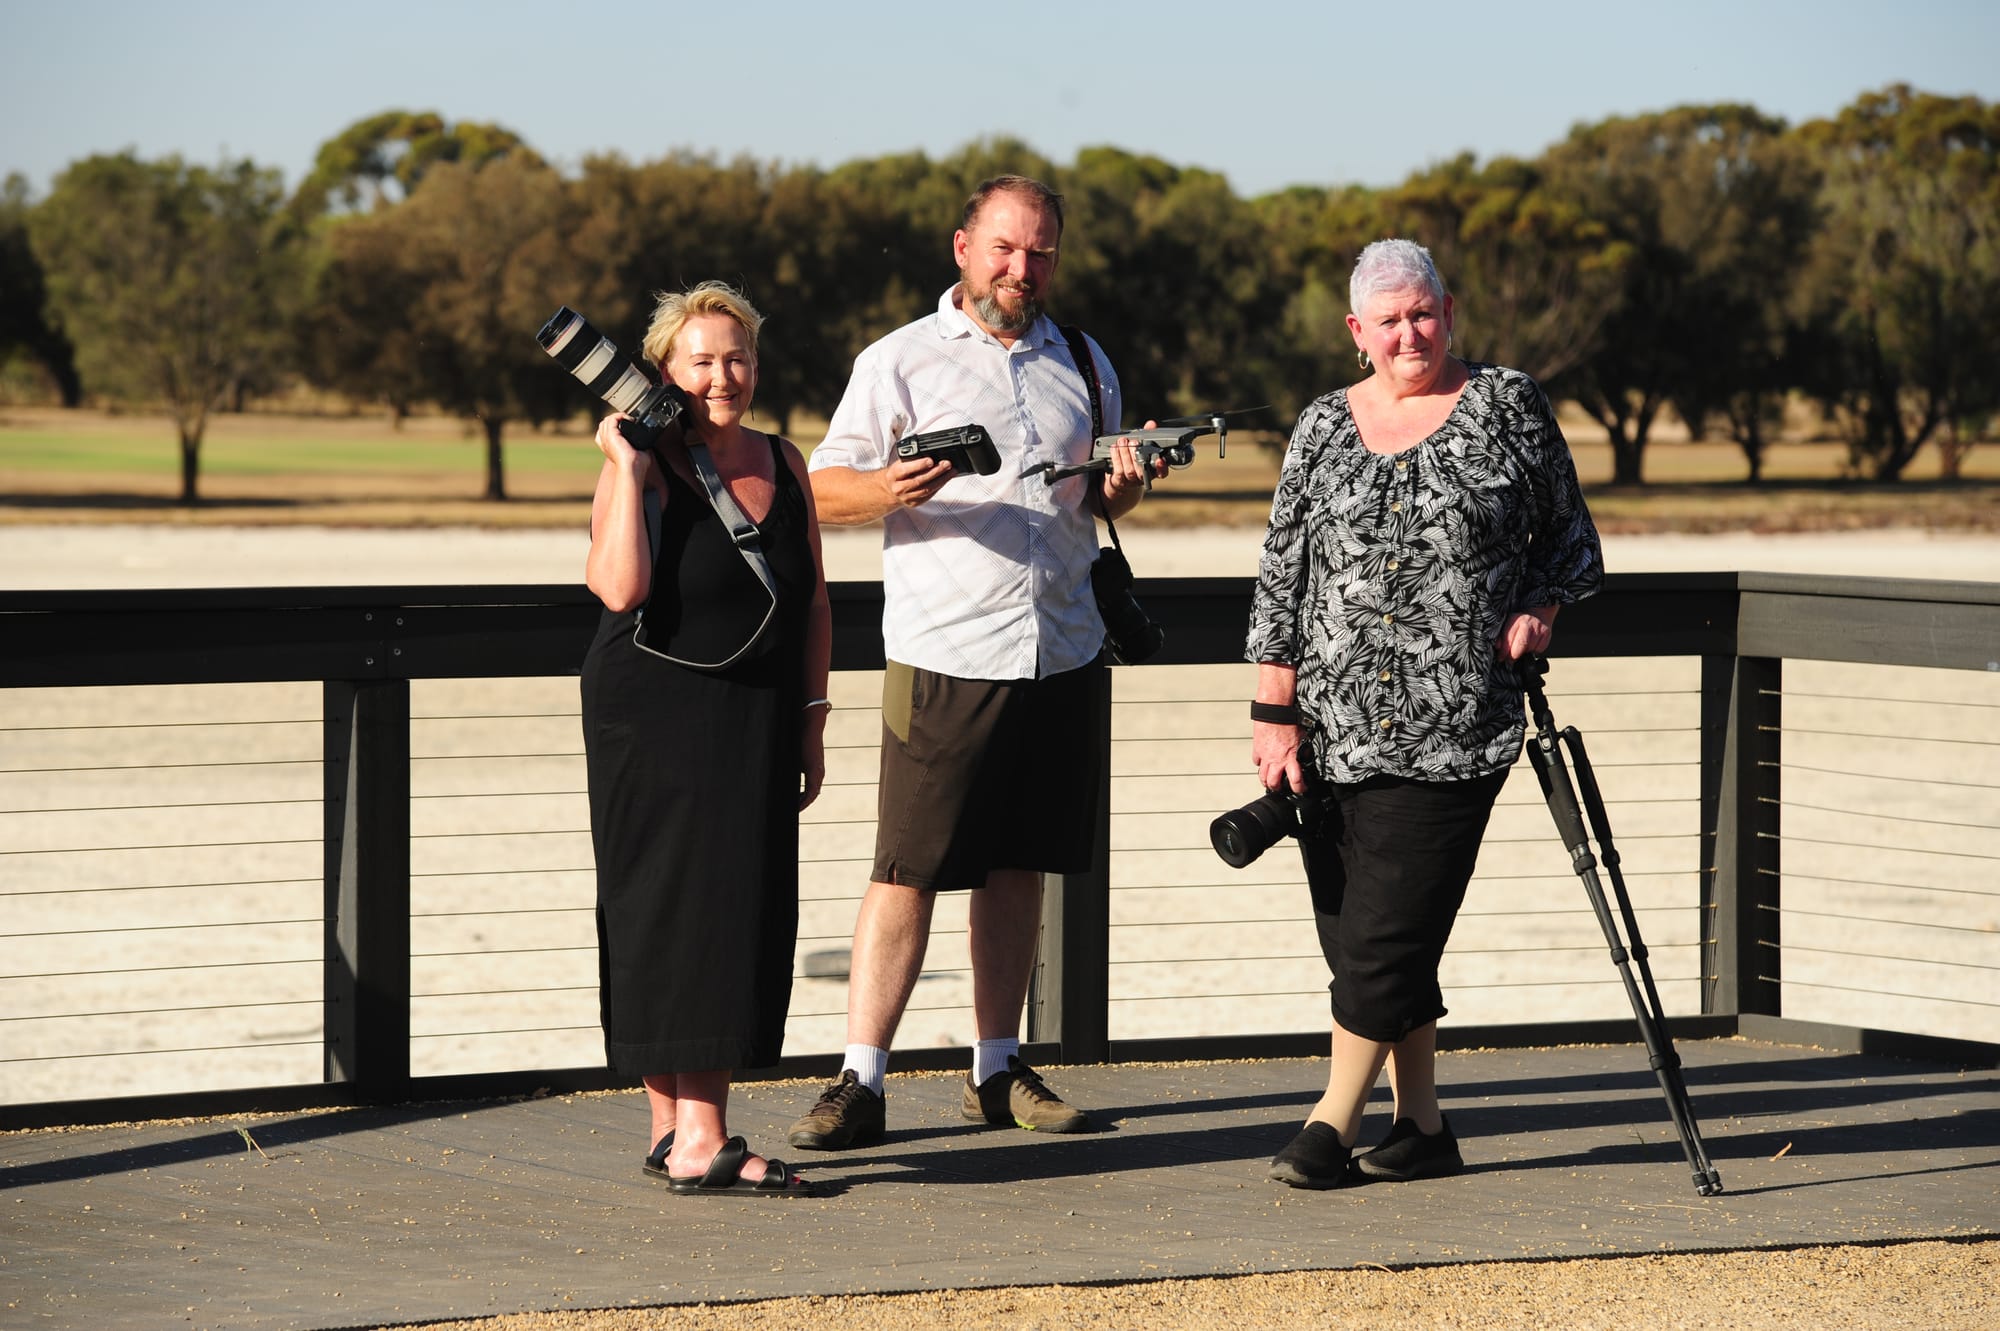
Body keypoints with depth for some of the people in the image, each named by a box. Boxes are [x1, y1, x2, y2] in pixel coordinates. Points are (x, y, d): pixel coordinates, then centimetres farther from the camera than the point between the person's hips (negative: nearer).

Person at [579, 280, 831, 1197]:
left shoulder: (783, 465, 10)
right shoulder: (637, 471, -8)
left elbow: (812, 606, 16)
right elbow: (620, 588, -25)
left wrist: (810, 723, 12)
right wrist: (629, 469, -21)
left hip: (756, 732, 6)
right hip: (656, 727, -6)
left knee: (746, 911, 2)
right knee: (673, 909, -7)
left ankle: (685, 1131, 7)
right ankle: (692, 1141, -10)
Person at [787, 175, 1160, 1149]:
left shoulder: (1083, 366, 15)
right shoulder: (899, 362, 2)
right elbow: (825, 485, 1)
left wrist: (1121, 487, -1)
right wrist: (887, 490, -21)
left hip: (1062, 656, 4)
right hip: (943, 657, -4)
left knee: (1018, 866, 9)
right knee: (908, 871, -7)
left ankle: (997, 1071, 17)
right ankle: (859, 1085, -5)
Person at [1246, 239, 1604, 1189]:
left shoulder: (1508, 407, 4)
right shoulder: (1323, 430, 10)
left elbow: (1570, 539, 12)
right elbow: (1282, 576, 9)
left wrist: (1538, 609, -7)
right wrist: (1274, 714, 3)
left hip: (1453, 729, -4)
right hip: (1331, 731, 4)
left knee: (1386, 932, -9)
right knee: (1355, 934, 5)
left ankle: (1332, 1126, -2)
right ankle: (1421, 1131, 15)